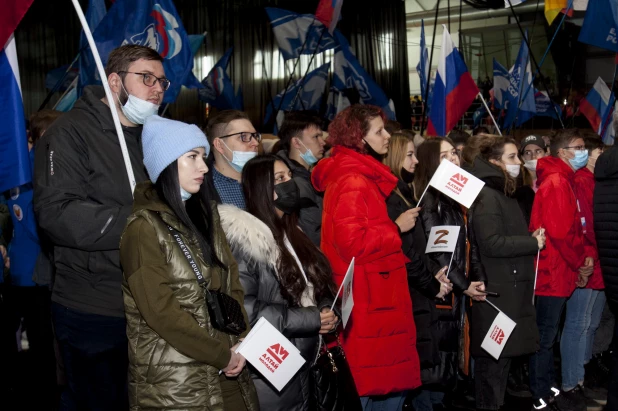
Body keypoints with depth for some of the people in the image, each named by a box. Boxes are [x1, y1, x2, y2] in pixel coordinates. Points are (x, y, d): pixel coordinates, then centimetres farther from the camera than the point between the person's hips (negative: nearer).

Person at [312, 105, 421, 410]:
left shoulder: (362, 178, 17)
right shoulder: (353, 182, -16)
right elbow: (352, 241, -25)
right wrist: (397, 228, -14)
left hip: (373, 300, 10)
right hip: (366, 304, -10)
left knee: (391, 381, 15)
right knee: (363, 386, -2)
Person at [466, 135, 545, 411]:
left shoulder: (504, 193, 19)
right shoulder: (487, 196, -14)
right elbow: (492, 244, -23)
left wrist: (531, 240, 7)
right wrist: (534, 243, -13)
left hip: (511, 289, 10)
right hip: (496, 292, -10)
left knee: (503, 356, 15)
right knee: (493, 359, -3)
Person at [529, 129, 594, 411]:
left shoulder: (565, 181, 15)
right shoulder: (557, 183, -16)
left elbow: (574, 227, 17)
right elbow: (559, 232, -23)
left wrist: (586, 255, 1)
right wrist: (580, 263, -10)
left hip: (561, 271, 10)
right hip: (552, 272, -10)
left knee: (547, 334, 17)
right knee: (545, 335, 1)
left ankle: (547, 388, 27)